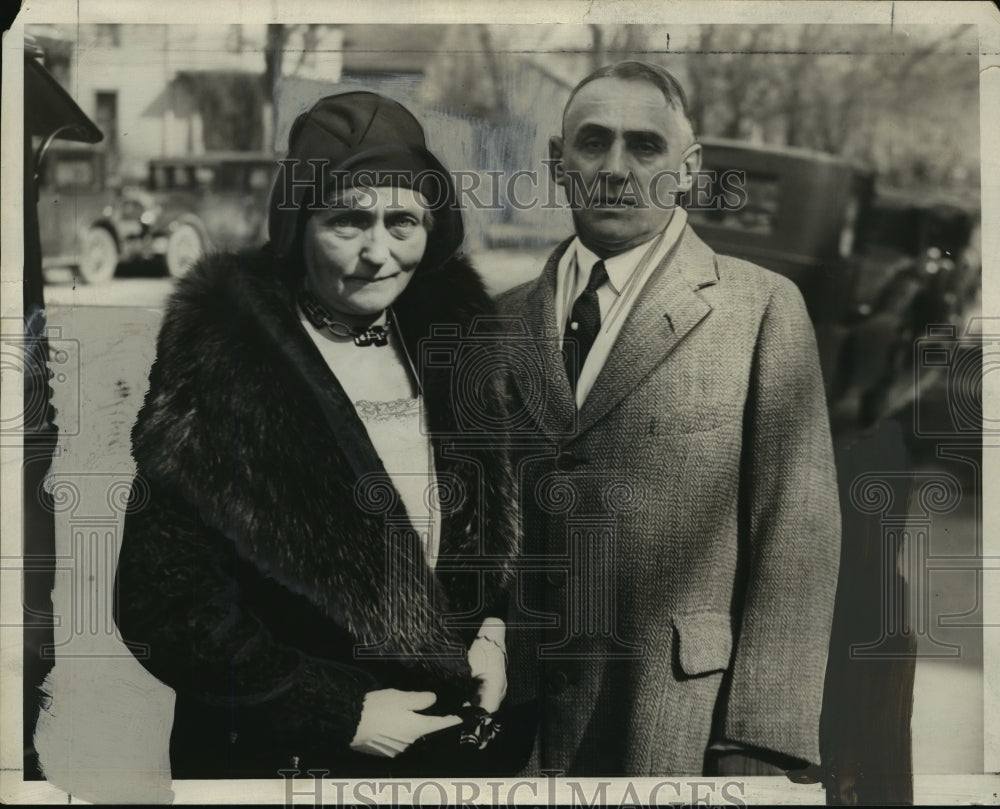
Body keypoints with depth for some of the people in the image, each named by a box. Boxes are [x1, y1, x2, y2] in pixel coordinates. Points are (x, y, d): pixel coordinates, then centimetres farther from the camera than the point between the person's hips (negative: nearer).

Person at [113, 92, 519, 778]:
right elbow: (162, 601, -18)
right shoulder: (219, 368, -18)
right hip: (283, 754, -5)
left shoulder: (448, 339, -2)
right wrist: (339, 714, -18)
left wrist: (491, 632, -5)